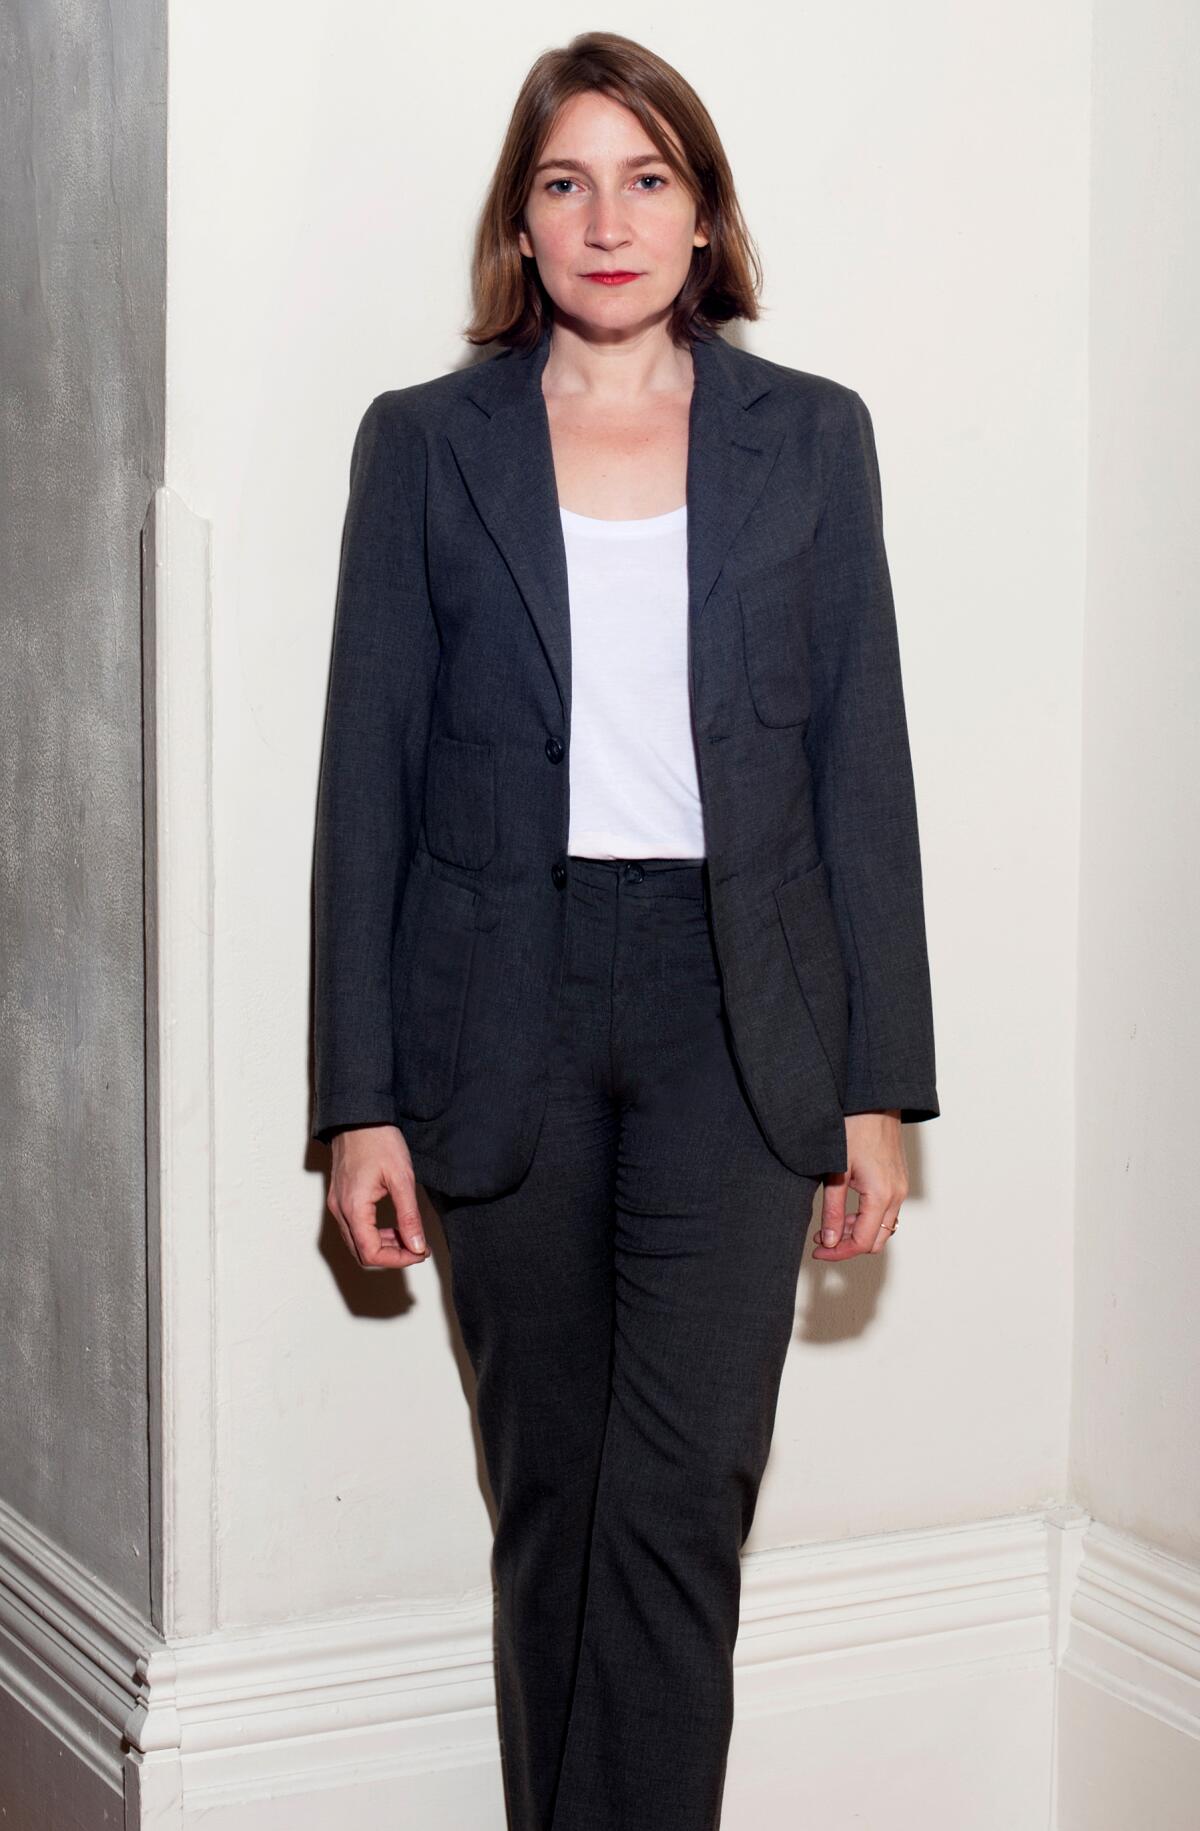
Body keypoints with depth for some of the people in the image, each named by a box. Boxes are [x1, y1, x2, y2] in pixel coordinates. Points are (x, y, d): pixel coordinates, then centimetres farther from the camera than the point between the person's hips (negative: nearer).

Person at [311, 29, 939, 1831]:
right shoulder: (426, 443, 4)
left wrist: (878, 1086, 0)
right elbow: (368, 780, 2)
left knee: (684, 1499, -7)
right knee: (551, 1504, 9)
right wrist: (362, 1102, -2)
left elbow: (863, 765, 4)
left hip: (733, 1020, 0)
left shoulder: (810, 436, 5)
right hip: (505, 1025, 1)